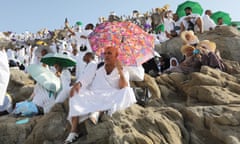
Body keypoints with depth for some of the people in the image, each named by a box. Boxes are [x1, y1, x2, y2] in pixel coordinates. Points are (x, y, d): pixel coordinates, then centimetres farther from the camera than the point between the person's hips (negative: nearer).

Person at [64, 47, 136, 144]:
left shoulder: (123, 72, 7)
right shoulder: (98, 69, 17)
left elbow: (124, 89, -11)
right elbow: (86, 81, 10)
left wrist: (120, 70, -19)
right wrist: (78, 84, -13)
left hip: (112, 101, -3)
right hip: (94, 97, 3)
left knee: (127, 92, -27)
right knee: (76, 92, -17)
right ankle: (73, 132, -24)